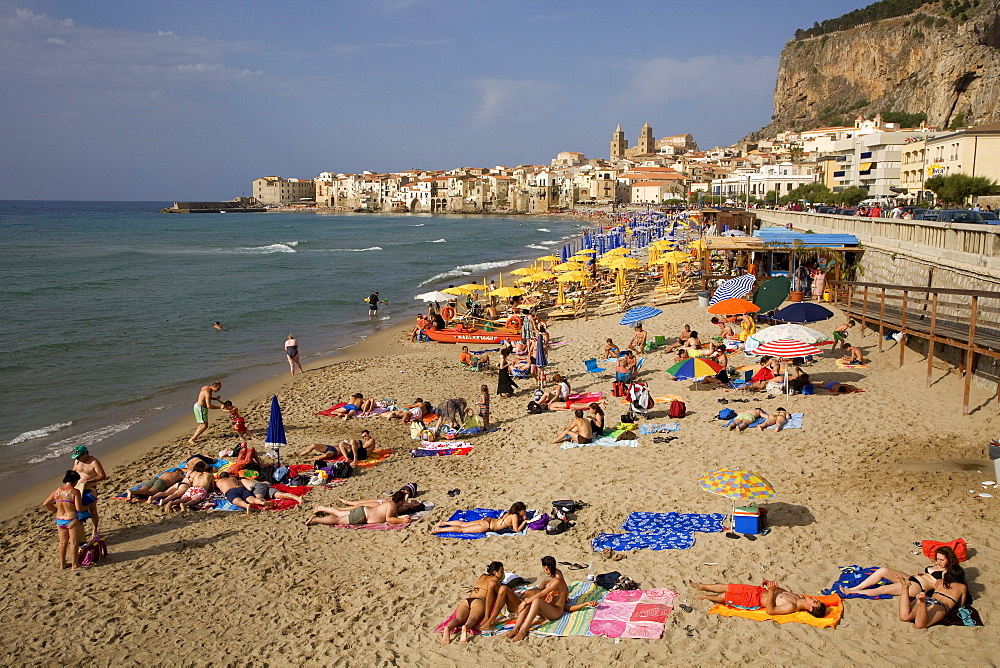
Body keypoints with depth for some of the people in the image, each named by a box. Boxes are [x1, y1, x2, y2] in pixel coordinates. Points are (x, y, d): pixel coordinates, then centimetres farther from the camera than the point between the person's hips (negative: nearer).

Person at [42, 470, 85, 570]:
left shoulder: (57, 491, 1)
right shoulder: (75, 491, -17)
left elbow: (45, 504, 6)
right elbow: (79, 508, -20)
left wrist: (55, 510, 17)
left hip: (59, 520, 6)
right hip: (72, 520, -6)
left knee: (63, 542, 20)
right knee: (73, 543, 5)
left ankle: (62, 564, 31)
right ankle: (74, 566, 11)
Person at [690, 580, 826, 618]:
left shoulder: (791, 607, -28)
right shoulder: (799, 597, -3)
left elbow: (769, 610, -29)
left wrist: (771, 591, -35)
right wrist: (773, 586, 4)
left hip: (756, 601, -8)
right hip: (759, 590, 8)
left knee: (723, 596, -3)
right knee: (727, 587, 14)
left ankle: (705, 597, 26)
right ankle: (701, 587, 34)